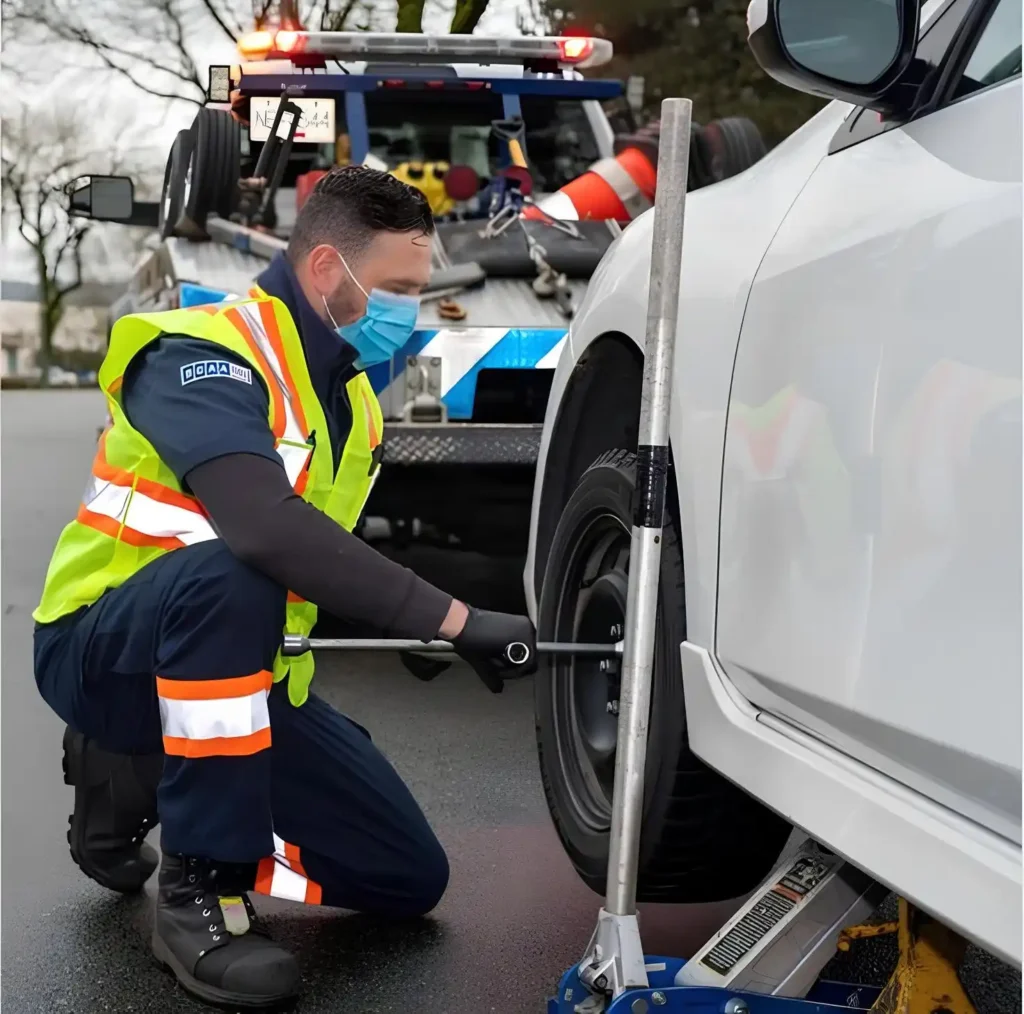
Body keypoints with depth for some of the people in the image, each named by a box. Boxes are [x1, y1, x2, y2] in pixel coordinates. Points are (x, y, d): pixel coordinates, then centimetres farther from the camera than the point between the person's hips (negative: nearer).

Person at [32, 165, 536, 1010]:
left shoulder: (349, 395, 6)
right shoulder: (207, 354, -21)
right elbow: (266, 528, -39)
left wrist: (409, 625, -2)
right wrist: (451, 618, -40)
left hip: (242, 667, 8)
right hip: (106, 648, -8)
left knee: (411, 878, 2)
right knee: (230, 570, -42)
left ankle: (138, 779, 15)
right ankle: (197, 893, -26)